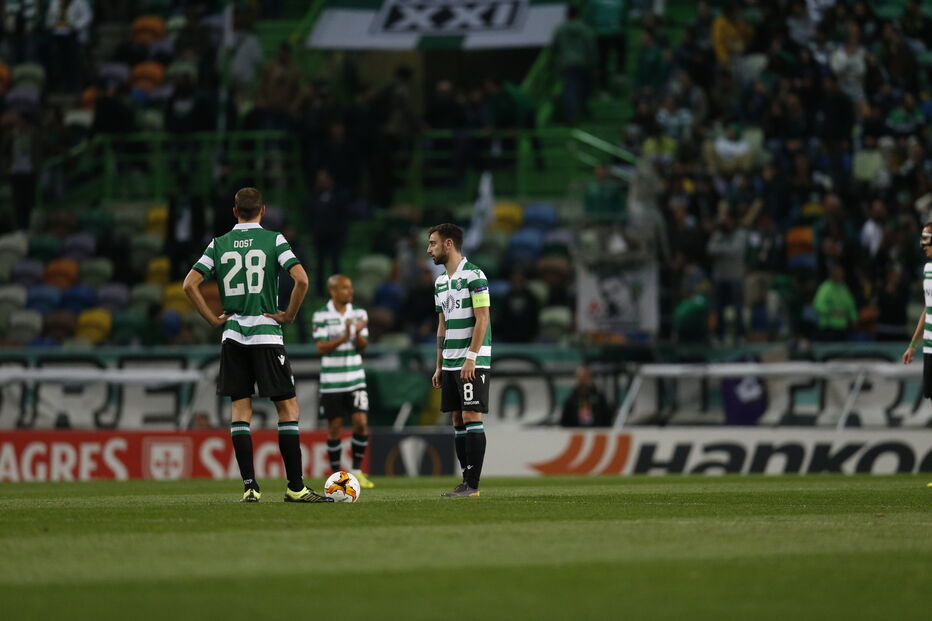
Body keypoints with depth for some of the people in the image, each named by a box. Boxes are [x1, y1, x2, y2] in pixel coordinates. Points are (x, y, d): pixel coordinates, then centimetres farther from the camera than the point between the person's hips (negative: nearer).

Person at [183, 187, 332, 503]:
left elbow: (190, 284, 1)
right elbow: (301, 279, -13)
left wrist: (213, 319, 6)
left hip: (233, 335, 3)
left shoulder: (219, 244, 7)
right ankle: (295, 487, -3)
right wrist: (290, 314, -2)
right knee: (288, 408, 1)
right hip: (267, 334, -3)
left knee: (240, 410, 5)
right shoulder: (273, 240, -1)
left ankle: (249, 486, -1)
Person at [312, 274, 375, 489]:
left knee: (361, 423, -8)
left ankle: (357, 471, 5)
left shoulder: (359, 314, 5)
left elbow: (363, 346, 3)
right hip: (331, 381, -2)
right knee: (334, 428, 2)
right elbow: (321, 348, -10)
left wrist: (358, 333, -18)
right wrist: (344, 337, -24)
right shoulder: (321, 316, -5)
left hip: (356, 379, 3)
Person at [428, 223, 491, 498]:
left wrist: (471, 358, -20)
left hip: (473, 363, -8)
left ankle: (472, 484, -11)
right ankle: (466, 482, 10)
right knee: (457, 420, 7)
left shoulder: (473, 275, -10)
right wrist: (439, 366, 17)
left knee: (471, 418, -10)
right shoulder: (440, 281, 15)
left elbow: (482, 320, -15)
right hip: (450, 362, 8)